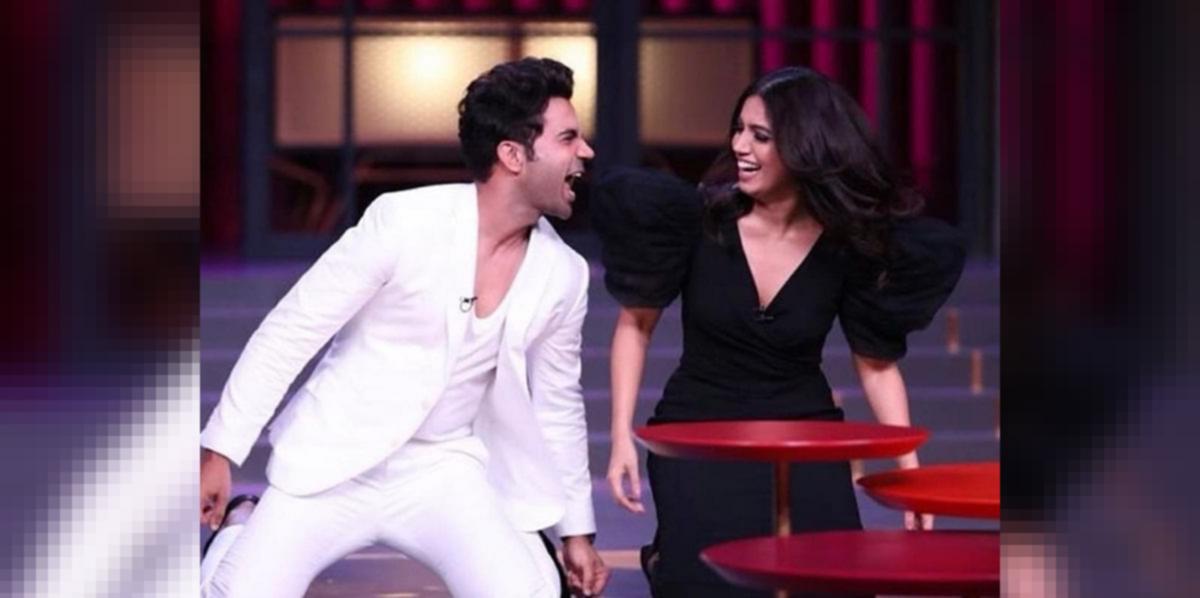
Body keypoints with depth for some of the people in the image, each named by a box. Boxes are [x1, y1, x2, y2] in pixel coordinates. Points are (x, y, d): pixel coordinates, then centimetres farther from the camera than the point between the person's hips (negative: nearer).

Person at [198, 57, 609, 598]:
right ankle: (238, 535, 18)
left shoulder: (563, 275, -2)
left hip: (443, 471, 3)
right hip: (335, 463, -2)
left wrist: (577, 530, 17)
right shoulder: (404, 223, -16)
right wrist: (220, 451, -12)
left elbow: (558, 405, 12)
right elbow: (289, 332, -11)